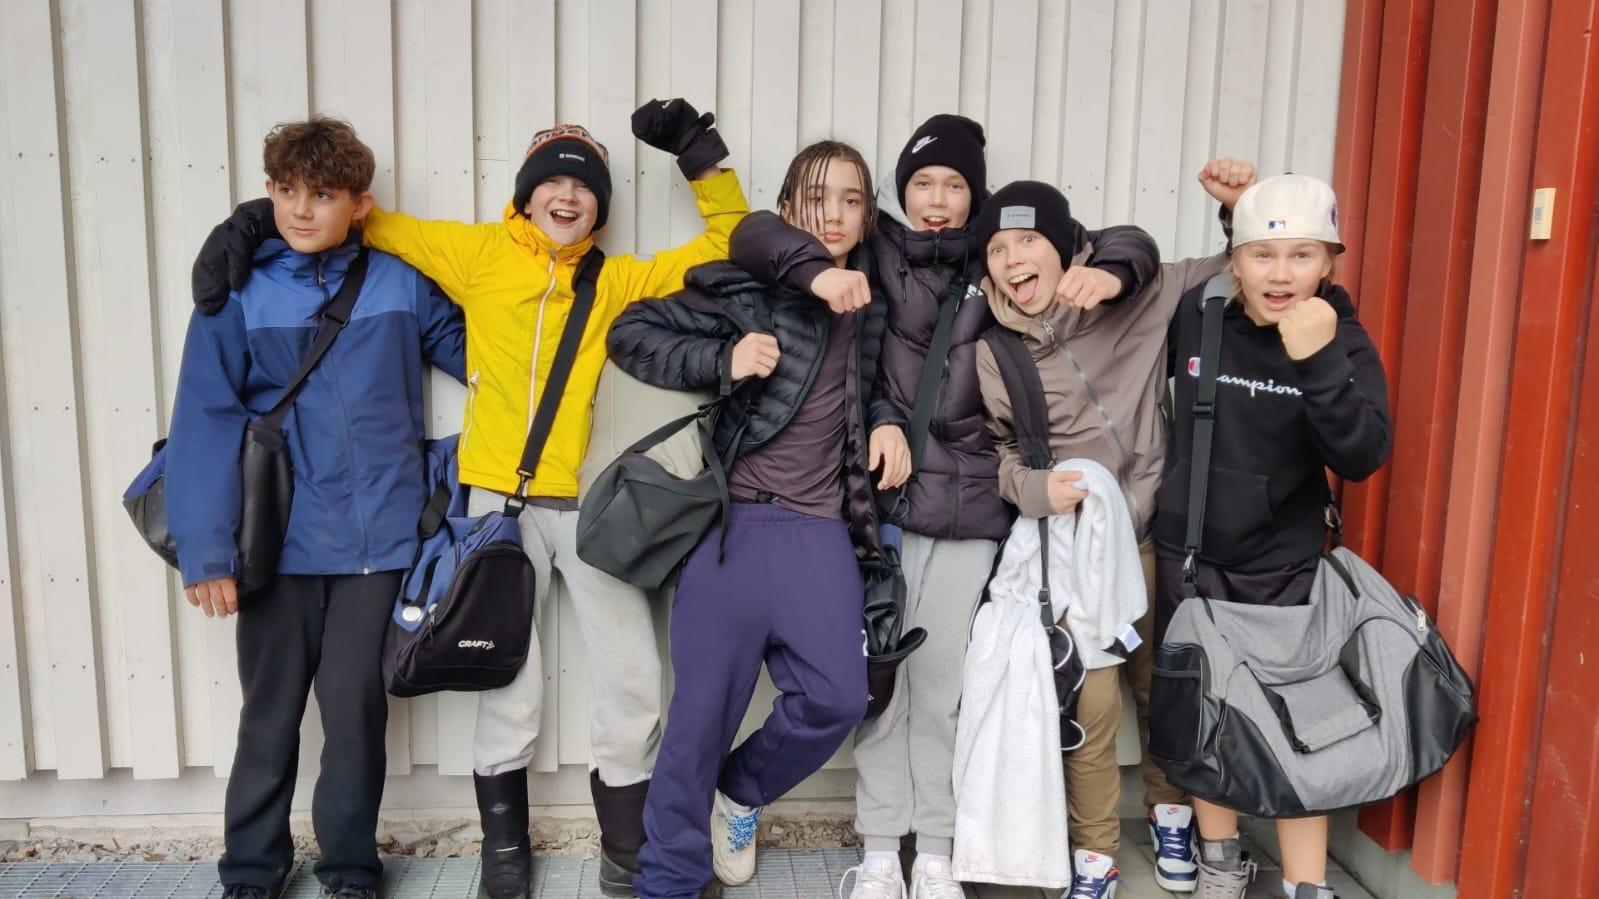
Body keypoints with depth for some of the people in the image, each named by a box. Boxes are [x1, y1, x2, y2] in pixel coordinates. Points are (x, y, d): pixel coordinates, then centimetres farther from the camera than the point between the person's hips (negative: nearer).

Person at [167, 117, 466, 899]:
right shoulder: (238, 292, -2)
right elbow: (206, 421, -7)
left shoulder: (402, 284, 1)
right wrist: (205, 549, -12)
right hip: (279, 543, 0)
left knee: (355, 709, 7)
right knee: (270, 713, 13)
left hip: (377, 540, 0)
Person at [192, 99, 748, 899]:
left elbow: (726, 245, 12)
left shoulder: (617, 281, 9)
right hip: (499, 501, -1)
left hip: (591, 503, 1)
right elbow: (373, 223, 12)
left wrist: (701, 158, 5)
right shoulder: (478, 254, 6)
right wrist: (261, 219, 3)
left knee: (631, 683, 3)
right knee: (509, 684, 9)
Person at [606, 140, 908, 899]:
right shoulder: (746, 287, -3)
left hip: (823, 529, 5)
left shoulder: (870, 306, 12)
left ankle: (738, 794, 28)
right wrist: (723, 360, -15)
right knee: (706, 703, 2)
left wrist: (888, 420, 7)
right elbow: (630, 334, -2)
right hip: (734, 521, -4)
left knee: (836, 698, -3)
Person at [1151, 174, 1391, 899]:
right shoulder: (1196, 316, -7)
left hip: (1286, 563, -1)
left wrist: (1319, 362, -30)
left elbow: (1362, 457, -20)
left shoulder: (1343, 339, -9)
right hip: (1190, 553, 2)